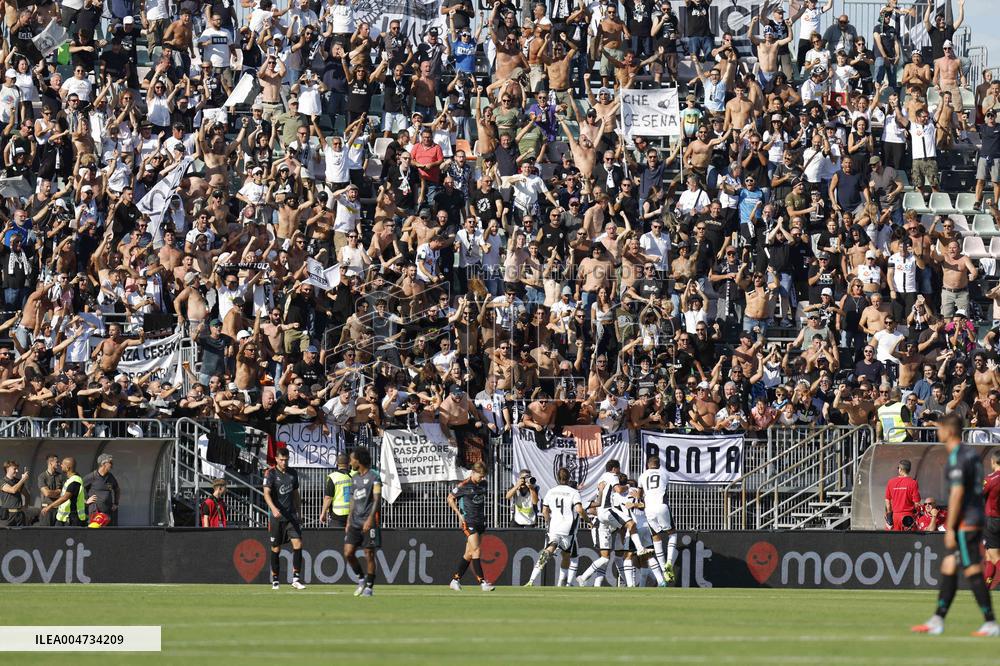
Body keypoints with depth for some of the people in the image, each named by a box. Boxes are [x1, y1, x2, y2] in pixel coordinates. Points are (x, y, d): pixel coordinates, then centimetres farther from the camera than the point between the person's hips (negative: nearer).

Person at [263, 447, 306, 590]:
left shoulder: (293, 473, 10)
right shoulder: (270, 473, -5)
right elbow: (266, 493, -18)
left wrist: (299, 513, 19)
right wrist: (273, 508, -34)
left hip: (292, 515, 3)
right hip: (277, 516, -3)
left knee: (298, 544, -11)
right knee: (276, 549, 3)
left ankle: (296, 579, -8)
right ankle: (275, 580, 14)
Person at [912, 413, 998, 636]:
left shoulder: (957, 458, -15)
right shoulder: (972, 454, 15)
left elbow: (957, 493, -21)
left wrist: (950, 528, -18)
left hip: (964, 523, -10)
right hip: (976, 519, 10)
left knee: (973, 572, -8)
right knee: (948, 568, 11)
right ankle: (937, 621, 11)